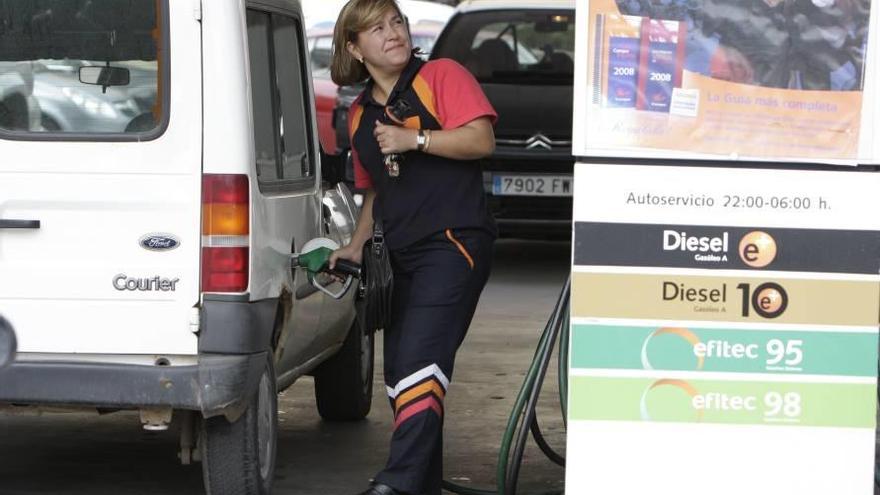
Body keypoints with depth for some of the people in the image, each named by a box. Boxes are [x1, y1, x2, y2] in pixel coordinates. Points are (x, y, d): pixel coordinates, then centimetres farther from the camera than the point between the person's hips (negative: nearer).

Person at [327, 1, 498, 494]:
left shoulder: (441, 76, -1)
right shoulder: (360, 115, 19)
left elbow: (482, 140, -12)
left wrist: (414, 140, -17)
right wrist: (357, 244, 18)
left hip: (454, 243, -8)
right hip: (401, 255, 8)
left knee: (420, 360, -22)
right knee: (399, 378, 9)